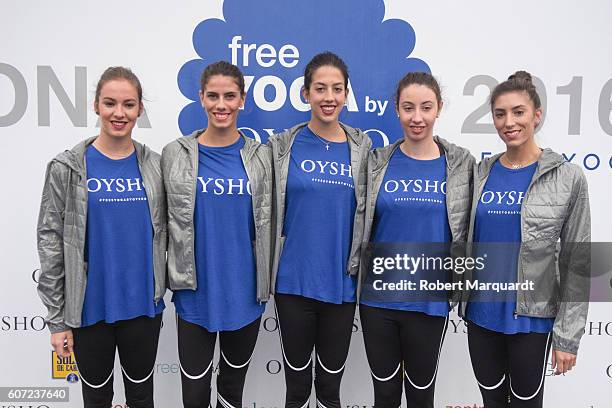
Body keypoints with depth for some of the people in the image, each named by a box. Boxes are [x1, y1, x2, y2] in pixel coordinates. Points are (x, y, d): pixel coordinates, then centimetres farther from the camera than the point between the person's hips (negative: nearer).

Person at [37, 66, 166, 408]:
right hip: (89, 308, -1)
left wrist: (160, 292, 3)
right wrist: (56, 318, -6)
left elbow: (163, 234, 6)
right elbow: (51, 240, -5)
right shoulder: (68, 168, -6)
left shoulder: (155, 166, 0)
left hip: (142, 305, 2)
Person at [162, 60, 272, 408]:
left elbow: (266, 226, 5)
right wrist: (177, 280, -1)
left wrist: (264, 286, 2)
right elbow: (169, 224, 2)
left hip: (244, 294, 1)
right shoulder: (176, 155, -2)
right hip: (195, 295, 0)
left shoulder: (260, 157, 0)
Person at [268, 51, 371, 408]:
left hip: (342, 283, 1)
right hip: (293, 281, -1)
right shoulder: (284, 146, -3)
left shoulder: (361, 148, 2)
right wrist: (267, 269, 0)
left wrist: (360, 266, 4)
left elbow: (366, 214, 7)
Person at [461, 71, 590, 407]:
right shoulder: (480, 173, 1)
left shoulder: (567, 178, -8)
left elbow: (577, 263, -7)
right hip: (480, 312, 3)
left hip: (532, 316, -3)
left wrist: (568, 335, -9)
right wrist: (462, 298, 5)